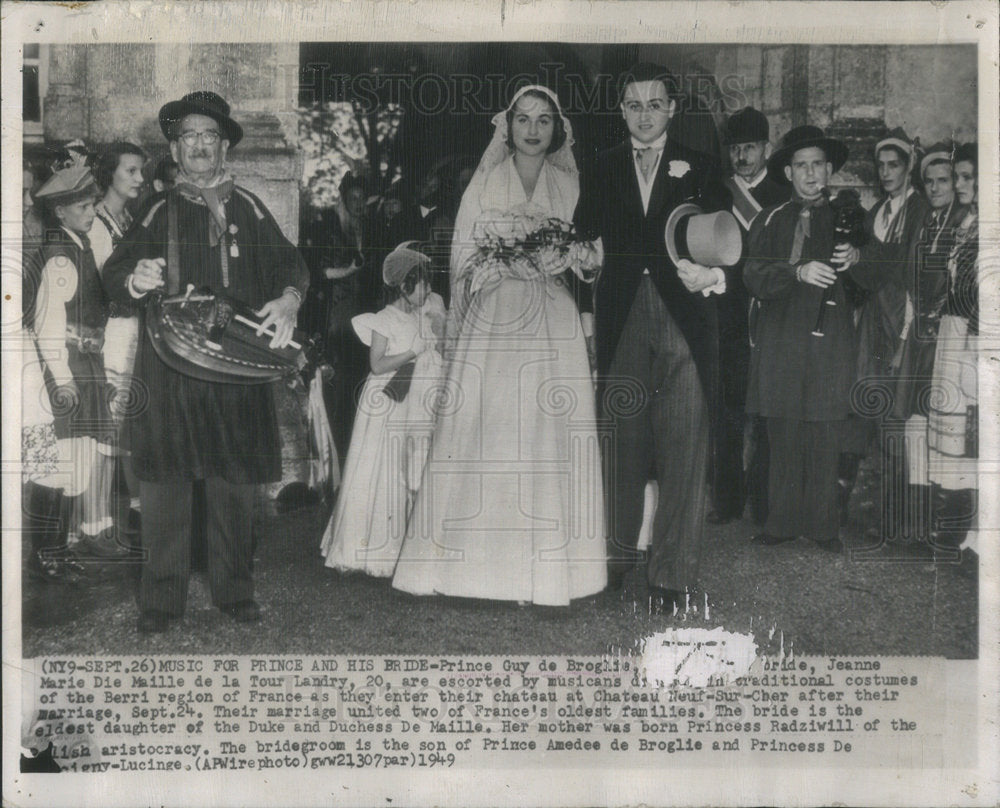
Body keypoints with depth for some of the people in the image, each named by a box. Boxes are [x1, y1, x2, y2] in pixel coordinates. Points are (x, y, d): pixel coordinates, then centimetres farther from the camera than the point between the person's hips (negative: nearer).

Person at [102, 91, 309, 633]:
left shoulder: (249, 209, 12)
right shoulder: (158, 212, 9)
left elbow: (288, 262, 12)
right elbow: (113, 274, 5)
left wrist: (288, 297, -10)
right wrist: (136, 280, -19)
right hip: (167, 370, -1)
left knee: (234, 482, 5)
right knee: (163, 482, -2)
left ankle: (234, 589, 19)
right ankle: (161, 597, 10)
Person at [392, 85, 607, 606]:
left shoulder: (569, 186, 12)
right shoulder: (484, 183, 8)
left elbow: (585, 255, 15)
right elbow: (464, 257, 5)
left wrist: (561, 258, -6)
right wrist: (510, 261, -11)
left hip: (552, 324, 1)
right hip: (493, 321, -1)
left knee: (547, 435, -4)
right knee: (483, 430, -5)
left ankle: (545, 567, 1)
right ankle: (471, 557, 4)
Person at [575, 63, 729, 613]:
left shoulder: (700, 169, 10)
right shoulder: (602, 169, 13)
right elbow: (586, 237, 6)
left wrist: (713, 272, -18)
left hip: (683, 319, -1)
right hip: (622, 317, 1)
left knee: (683, 449, -4)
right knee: (621, 442, 5)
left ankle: (672, 574, 3)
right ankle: (618, 554, 19)